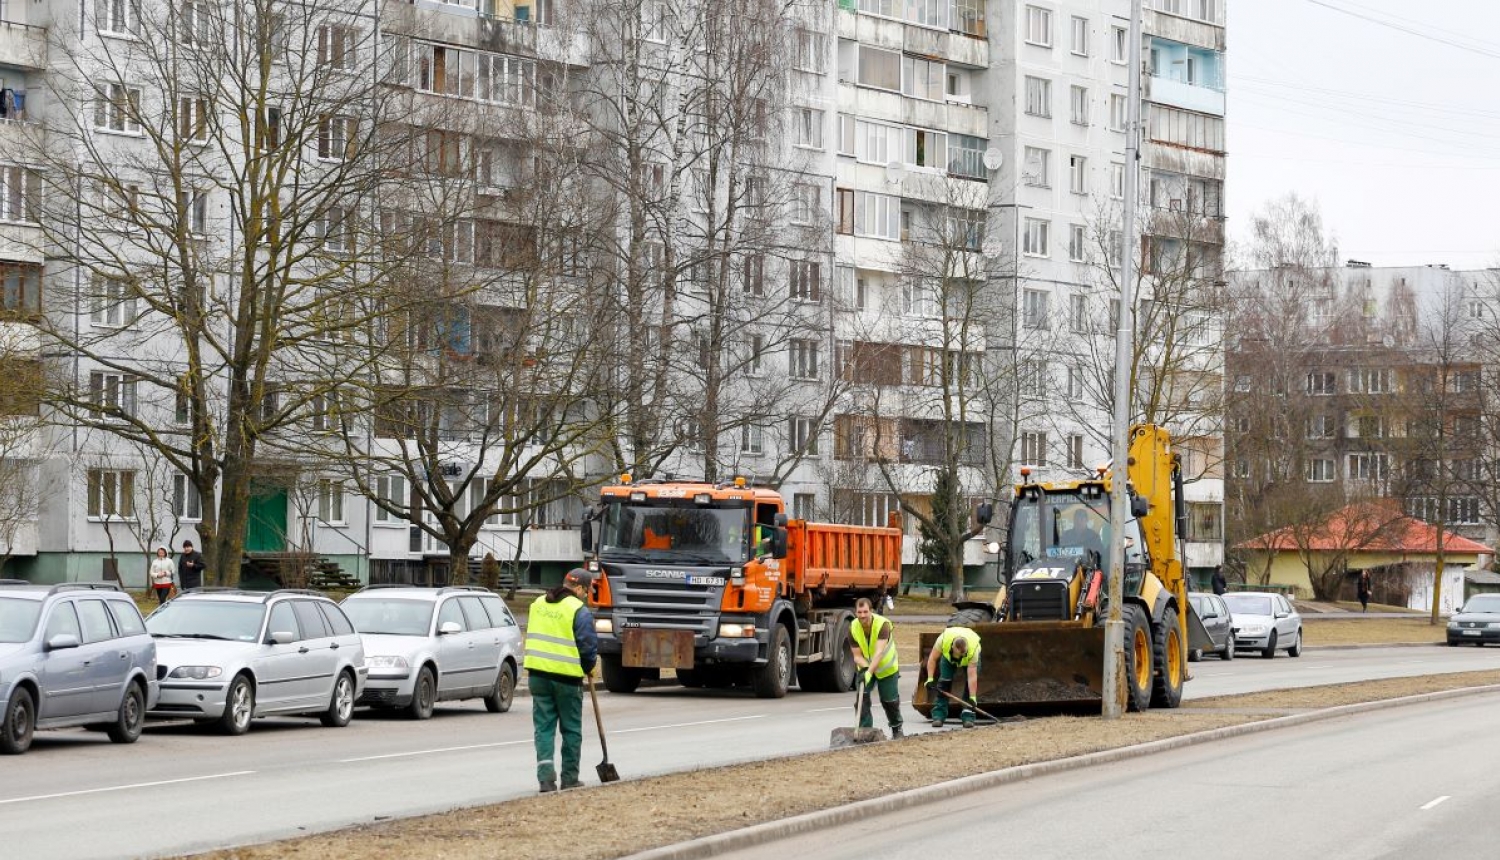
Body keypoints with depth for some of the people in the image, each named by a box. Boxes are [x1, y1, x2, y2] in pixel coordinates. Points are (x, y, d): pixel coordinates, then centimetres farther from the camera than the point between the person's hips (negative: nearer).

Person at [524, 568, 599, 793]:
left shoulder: (538, 604, 9)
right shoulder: (579, 610, -11)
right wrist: (589, 667, 7)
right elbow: (588, 645, -11)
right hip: (567, 676, -5)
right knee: (571, 730, 9)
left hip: (538, 673, 5)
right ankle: (570, 778, 15)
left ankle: (545, 775, -6)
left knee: (544, 727, 7)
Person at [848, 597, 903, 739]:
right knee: (862, 697, -13)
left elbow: (879, 653, -42)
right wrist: (864, 668, -37)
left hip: (886, 667, -3)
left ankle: (897, 728, 30)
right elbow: (857, 655, -15)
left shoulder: (883, 624, -33)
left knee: (889, 700, 7)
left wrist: (870, 672, -53)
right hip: (865, 668, 3)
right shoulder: (853, 628, -21)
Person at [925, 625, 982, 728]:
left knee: (970, 684, -17)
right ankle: (938, 715, -8)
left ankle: (968, 716, -13)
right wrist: (930, 679, -29)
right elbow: (932, 659, -25)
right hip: (948, 656, 2)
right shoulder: (943, 639, -41)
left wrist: (973, 698, -42)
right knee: (944, 682, -11)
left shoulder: (973, 649, -43)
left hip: (971, 658, -2)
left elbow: (972, 676, -41)